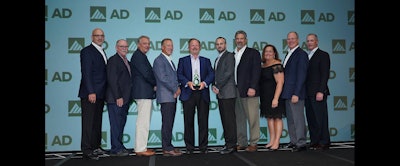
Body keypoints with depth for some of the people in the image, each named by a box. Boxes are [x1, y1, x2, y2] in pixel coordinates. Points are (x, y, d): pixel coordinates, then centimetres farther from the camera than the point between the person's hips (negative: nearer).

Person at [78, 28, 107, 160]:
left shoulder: (102, 52, 19)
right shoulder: (87, 51, -6)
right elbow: (86, 73, -14)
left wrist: (104, 92, 13)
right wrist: (91, 92, -20)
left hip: (100, 94, 8)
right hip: (90, 93, -8)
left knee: (97, 121, 13)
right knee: (88, 122, -6)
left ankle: (96, 147, 22)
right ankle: (87, 151, -2)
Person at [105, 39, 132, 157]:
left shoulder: (127, 62, 17)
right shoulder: (113, 60, -9)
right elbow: (112, 80, -16)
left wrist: (128, 98, 12)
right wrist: (118, 97, -19)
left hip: (125, 99, 9)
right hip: (116, 99, -9)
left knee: (121, 124, 14)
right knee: (116, 124, -4)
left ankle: (119, 146, 22)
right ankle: (115, 149, 3)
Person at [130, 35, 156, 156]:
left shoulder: (141, 56, 21)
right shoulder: (138, 56, -11)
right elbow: (146, 73, -17)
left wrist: (153, 85, 4)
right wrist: (155, 84, -3)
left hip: (144, 93, 11)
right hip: (143, 93, -11)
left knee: (143, 122, 14)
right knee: (143, 122, -8)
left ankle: (140, 147, 20)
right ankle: (140, 149, -4)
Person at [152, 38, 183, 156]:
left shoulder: (170, 61, 22)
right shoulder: (159, 60, -7)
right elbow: (163, 78, -16)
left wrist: (177, 89, 4)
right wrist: (175, 89, -10)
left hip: (172, 96, 9)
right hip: (166, 97, -9)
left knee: (169, 123, 10)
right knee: (167, 123, -7)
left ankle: (168, 146, 16)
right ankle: (167, 149, -4)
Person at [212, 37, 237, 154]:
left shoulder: (229, 56, -4)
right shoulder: (217, 59, 23)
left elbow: (228, 73, -13)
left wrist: (218, 87, -11)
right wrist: (214, 86, 3)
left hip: (228, 93, -9)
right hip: (220, 93, 9)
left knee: (229, 119, -8)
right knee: (224, 119, 8)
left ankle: (231, 145, -5)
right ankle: (228, 143, 13)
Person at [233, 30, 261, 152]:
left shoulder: (253, 53, 2)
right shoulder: (233, 55, 18)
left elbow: (256, 71, -6)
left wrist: (252, 87, -16)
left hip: (249, 91, -5)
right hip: (236, 91, 5)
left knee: (252, 118, -4)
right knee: (239, 118, 7)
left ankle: (253, 143, 3)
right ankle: (242, 143, 13)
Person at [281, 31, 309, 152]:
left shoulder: (301, 54, -9)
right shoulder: (288, 54, 18)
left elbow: (301, 75, -15)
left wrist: (296, 93, -20)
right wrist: (285, 92, 13)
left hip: (296, 93, -9)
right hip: (287, 93, 9)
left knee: (298, 119, -4)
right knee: (290, 119, 13)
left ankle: (301, 144, 3)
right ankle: (293, 141, 22)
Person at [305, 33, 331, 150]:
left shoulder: (323, 55, -1)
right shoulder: (307, 56, 20)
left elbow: (325, 74, -9)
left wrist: (321, 91, -17)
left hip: (318, 92, -7)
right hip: (308, 93, 7)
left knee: (321, 118, -4)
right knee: (311, 119, 6)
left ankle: (324, 143, 3)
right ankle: (314, 141, 13)